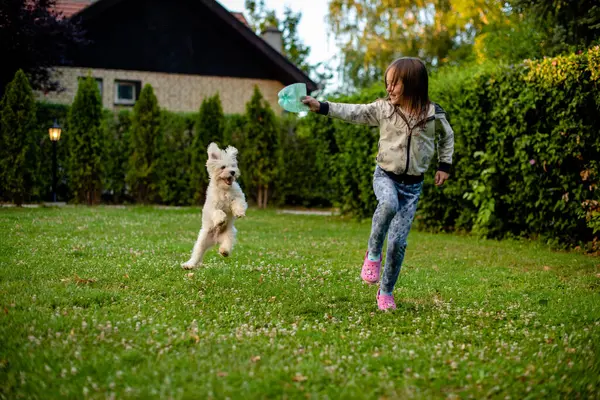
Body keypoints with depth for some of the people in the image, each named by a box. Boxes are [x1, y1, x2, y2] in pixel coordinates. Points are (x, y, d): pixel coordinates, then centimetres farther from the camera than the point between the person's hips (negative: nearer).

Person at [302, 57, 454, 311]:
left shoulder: (433, 115, -4)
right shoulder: (383, 109, -3)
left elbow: (447, 137, 14)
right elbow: (352, 112, -7)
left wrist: (444, 165, 10)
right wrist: (321, 107, -16)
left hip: (413, 185, 0)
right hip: (386, 176, 0)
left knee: (398, 242, -3)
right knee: (389, 204, -37)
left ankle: (386, 292, 16)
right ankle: (373, 254, -13)